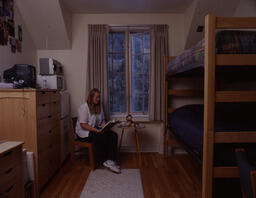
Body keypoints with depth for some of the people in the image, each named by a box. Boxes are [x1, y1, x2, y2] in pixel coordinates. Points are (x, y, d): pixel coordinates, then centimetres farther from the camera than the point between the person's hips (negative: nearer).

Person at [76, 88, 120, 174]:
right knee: (103, 138, -31)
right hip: (84, 132, -7)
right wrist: (97, 130, -26)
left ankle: (111, 160, -16)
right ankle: (104, 161, -12)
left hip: (97, 129, 7)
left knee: (113, 135, -17)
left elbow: (102, 120, 15)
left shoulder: (99, 106, 9)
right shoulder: (84, 107, -14)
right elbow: (83, 125, -20)